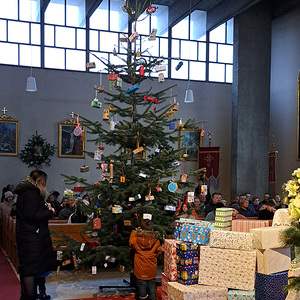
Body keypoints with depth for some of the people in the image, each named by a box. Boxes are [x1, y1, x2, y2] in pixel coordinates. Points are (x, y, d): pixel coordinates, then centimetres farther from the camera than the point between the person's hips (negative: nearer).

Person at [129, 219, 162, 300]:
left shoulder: (136, 239, -16)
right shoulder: (155, 240, -12)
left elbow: (131, 243, 8)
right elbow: (159, 251, 3)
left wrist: (133, 232, 19)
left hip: (141, 268, -1)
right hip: (152, 268, 1)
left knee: (142, 284, 12)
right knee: (152, 283, 16)